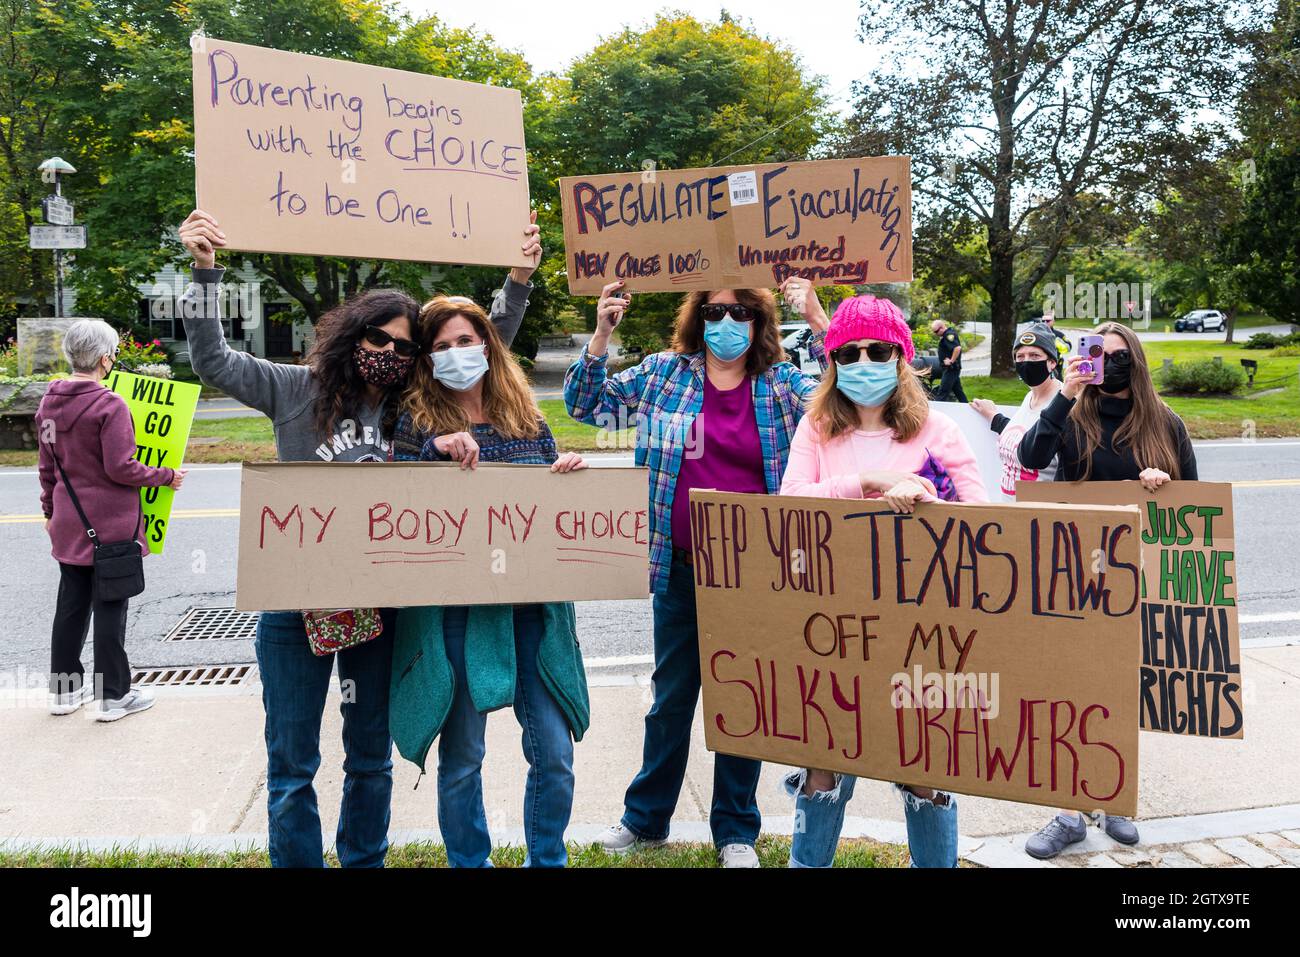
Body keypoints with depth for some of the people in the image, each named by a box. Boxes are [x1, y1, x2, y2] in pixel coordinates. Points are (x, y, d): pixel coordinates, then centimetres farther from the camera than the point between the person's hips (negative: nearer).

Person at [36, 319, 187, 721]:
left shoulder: (49, 403, 6)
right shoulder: (110, 405, -18)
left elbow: (46, 466, 14)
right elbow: (121, 468, -19)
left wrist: (49, 510, 24)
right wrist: (167, 476, -6)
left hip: (68, 523, 7)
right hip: (110, 523, -7)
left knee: (71, 604, 15)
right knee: (109, 606, 1)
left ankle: (64, 689, 24)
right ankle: (113, 695, 10)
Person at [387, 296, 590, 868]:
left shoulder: (528, 420, 9)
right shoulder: (420, 423, 1)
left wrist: (567, 476, -5)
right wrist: (434, 450, -18)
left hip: (534, 609, 3)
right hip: (456, 610, -2)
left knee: (555, 753, 5)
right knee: (461, 758, 9)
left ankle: (547, 859, 27)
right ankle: (469, 861, 30)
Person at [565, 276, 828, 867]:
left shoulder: (782, 384, 2)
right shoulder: (665, 373, 3)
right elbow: (587, 404, 6)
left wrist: (818, 321, -16)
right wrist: (602, 335, -7)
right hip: (680, 570, 1)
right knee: (670, 697, 14)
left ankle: (736, 830, 28)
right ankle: (646, 818, 32)